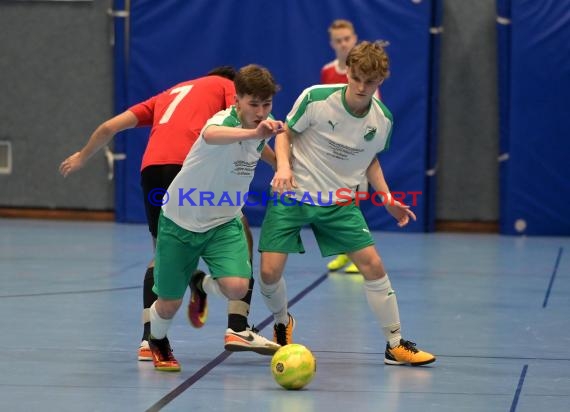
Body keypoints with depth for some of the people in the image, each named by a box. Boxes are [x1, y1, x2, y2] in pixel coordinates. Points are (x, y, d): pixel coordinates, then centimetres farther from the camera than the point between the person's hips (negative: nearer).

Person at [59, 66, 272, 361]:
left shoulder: (169, 94, 35)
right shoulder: (227, 86, 24)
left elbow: (110, 127, 32)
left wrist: (82, 158, 46)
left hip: (152, 166, 4)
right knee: (240, 237, 12)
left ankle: (149, 339, 10)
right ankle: (237, 327, 3)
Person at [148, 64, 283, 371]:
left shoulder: (260, 130, -6)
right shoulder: (224, 121, -27)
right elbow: (211, 135, -57)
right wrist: (253, 132, -73)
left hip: (223, 222, 5)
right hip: (180, 221, -5)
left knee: (237, 287, -19)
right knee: (169, 304, 3)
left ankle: (202, 284, 20)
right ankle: (158, 343, 40)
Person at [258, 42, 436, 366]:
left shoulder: (382, 119, -5)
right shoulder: (315, 98, -16)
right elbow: (286, 133, -2)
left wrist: (387, 198, 4)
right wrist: (283, 165, -21)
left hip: (339, 202, 2)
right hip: (292, 195, -2)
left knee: (373, 265, -8)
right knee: (270, 271, -11)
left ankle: (395, 345, 5)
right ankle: (282, 323, 24)